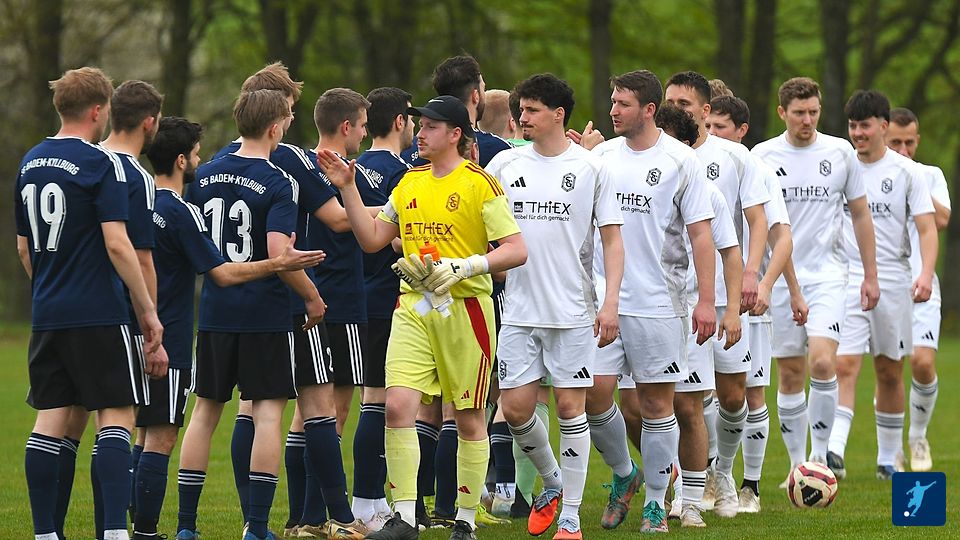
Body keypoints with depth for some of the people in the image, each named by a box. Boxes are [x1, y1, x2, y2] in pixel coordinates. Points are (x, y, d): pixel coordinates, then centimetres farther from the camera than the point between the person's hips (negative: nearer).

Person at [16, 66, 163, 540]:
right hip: (98, 314, -7)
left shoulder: (30, 163, 12)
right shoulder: (101, 163, -10)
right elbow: (117, 244, -16)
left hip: (47, 316, 7)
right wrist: (148, 311, -10)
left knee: (50, 420, 7)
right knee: (116, 417, -4)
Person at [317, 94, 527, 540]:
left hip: (464, 307, -5)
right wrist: (347, 188, 7)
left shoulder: (479, 184, -5)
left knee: (468, 418, 4)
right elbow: (372, 239, 15)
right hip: (413, 307, 5)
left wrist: (465, 266, -21)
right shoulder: (409, 183, 13)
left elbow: (517, 250, -9)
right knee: (397, 406, -9)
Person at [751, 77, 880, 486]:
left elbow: (860, 214, 11)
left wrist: (870, 275, 9)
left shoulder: (840, 153, 3)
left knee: (822, 361, -18)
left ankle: (820, 454, -7)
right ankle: (797, 463, 15)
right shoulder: (762, 156, 1)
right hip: (779, 278, 1)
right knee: (790, 373, 4)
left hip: (827, 275, -1)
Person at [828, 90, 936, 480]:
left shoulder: (907, 171, 2)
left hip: (892, 282, 0)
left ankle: (889, 457, 22)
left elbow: (927, 228, -2)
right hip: (845, 282, 0)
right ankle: (834, 451, -25)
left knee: (890, 374, 9)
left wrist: (926, 274, -17)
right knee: (844, 366, -15)